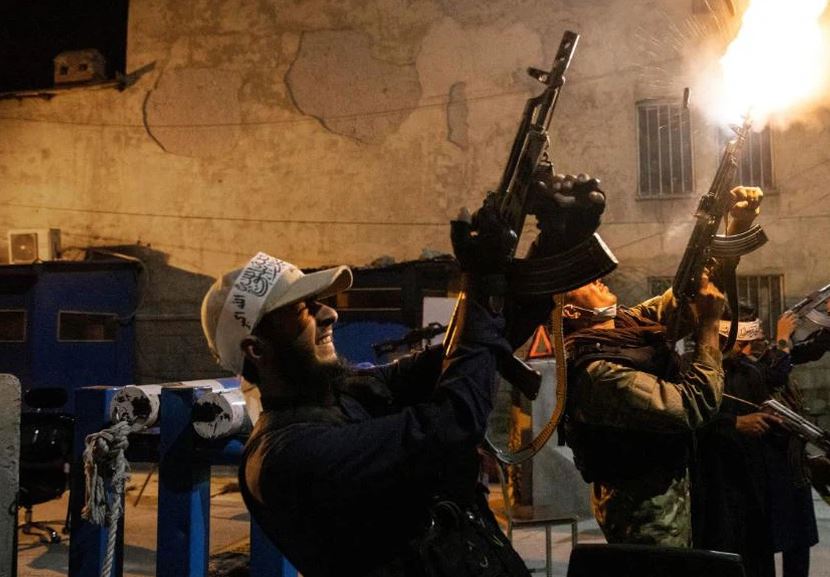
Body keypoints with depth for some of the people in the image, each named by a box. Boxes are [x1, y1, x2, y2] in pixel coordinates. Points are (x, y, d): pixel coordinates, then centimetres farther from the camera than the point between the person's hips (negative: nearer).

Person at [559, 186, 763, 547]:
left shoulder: (630, 324, 1)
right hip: (648, 509, -9)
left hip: (668, 491, 9)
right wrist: (709, 324, -19)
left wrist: (739, 224, -5)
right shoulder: (596, 371, -27)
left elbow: (699, 283, 8)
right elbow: (696, 405, -28)